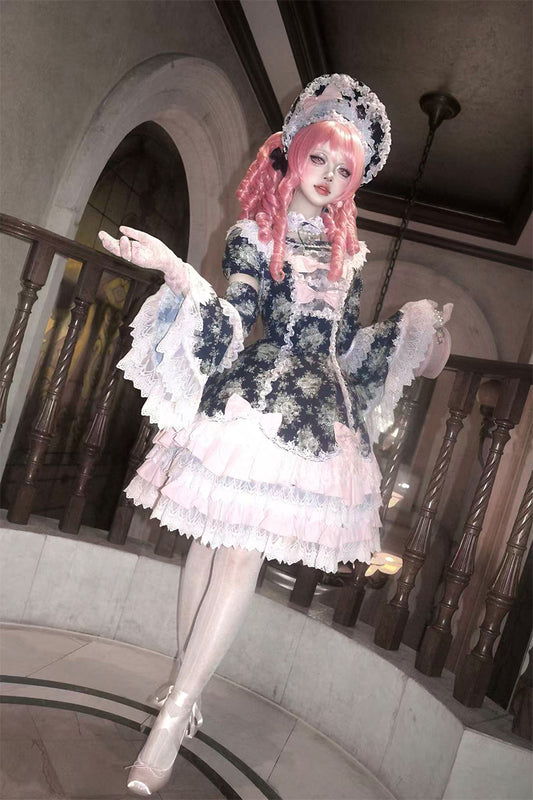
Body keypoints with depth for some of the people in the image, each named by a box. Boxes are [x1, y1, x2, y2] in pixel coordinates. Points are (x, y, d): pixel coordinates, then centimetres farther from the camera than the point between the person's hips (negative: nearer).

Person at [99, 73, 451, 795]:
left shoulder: (348, 252, 19)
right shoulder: (254, 235, 6)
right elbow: (233, 325, -8)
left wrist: (413, 331, 25)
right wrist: (174, 271, -21)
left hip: (319, 414, 3)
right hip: (250, 401, -2)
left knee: (243, 550, -2)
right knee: (217, 542, 2)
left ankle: (175, 714, 5)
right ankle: (184, 695, 18)